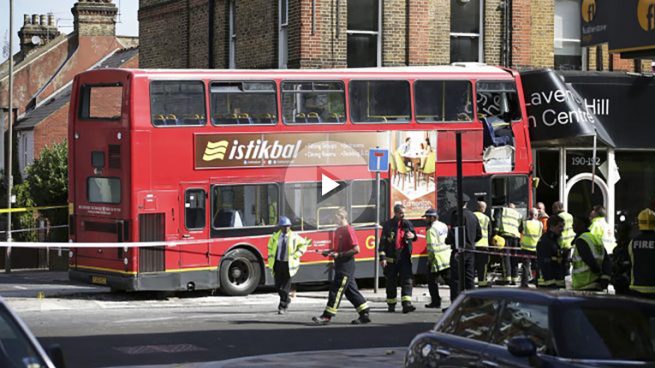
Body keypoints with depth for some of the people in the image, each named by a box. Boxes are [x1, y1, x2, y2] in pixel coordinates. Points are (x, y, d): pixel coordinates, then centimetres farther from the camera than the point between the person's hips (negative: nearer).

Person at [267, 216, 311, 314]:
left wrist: (297, 255, -1)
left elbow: (304, 244, 11)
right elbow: (270, 247, 19)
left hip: (289, 264, -3)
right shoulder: (275, 236, 5)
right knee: (278, 286, 5)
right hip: (278, 264, 3)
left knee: (285, 286, -4)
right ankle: (287, 300, 31)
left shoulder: (294, 237, -2)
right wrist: (271, 259, 9)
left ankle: (282, 306, 4)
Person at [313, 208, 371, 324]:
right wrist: (329, 252, 8)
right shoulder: (338, 231, 15)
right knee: (351, 290, 12)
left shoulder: (349, 230, -14)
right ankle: (364, 315, 16)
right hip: (340, 265, 10)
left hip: (346, 264, -10)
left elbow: (356, 249, -19)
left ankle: (327, 317, -8)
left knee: (336, 290, -9)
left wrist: (339, 255, -20)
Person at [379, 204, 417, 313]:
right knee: (391, 282, 7)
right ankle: (391, 304, 18)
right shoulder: (388, 225, -1)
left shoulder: (407, 224, 9)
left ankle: (406, 304, -16)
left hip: (404, 257, 2)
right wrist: (382, 257, -11)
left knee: (406, 280, -9)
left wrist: (413, 236, -6)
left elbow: (414, 236, 21)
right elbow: (383, 242, -4)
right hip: (391, 258, -2)